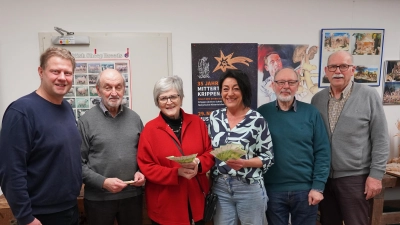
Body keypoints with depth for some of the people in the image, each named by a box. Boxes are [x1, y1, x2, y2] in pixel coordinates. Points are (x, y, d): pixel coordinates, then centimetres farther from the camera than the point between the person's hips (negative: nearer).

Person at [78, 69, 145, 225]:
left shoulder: (134, 118, 5)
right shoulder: (86, 120, -7)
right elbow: (79, 162, -8)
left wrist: (141, 172, -5)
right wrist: (103, 182, -16)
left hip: (132, 195, 3)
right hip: (98, 198, -3)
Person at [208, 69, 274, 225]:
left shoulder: (257, 120, -10)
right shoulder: (215, 117, 2)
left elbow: (268, 157, -7)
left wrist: (244, 163, -22)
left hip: (249, 188, -3)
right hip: (220, 187, 3)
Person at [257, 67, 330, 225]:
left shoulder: (311, 113, -2)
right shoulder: (262, 113, -2)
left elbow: (322, 152, -2)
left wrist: (318, 187, -6)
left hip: (305, 189, 0)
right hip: (272, 190, 0)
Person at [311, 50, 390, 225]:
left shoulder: (369, 96, -6)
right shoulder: (317, 99, 3)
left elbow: (380, 139, -6)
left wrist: (376, 174, -10)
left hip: (355, 177, -3)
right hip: (324, 176, 4)